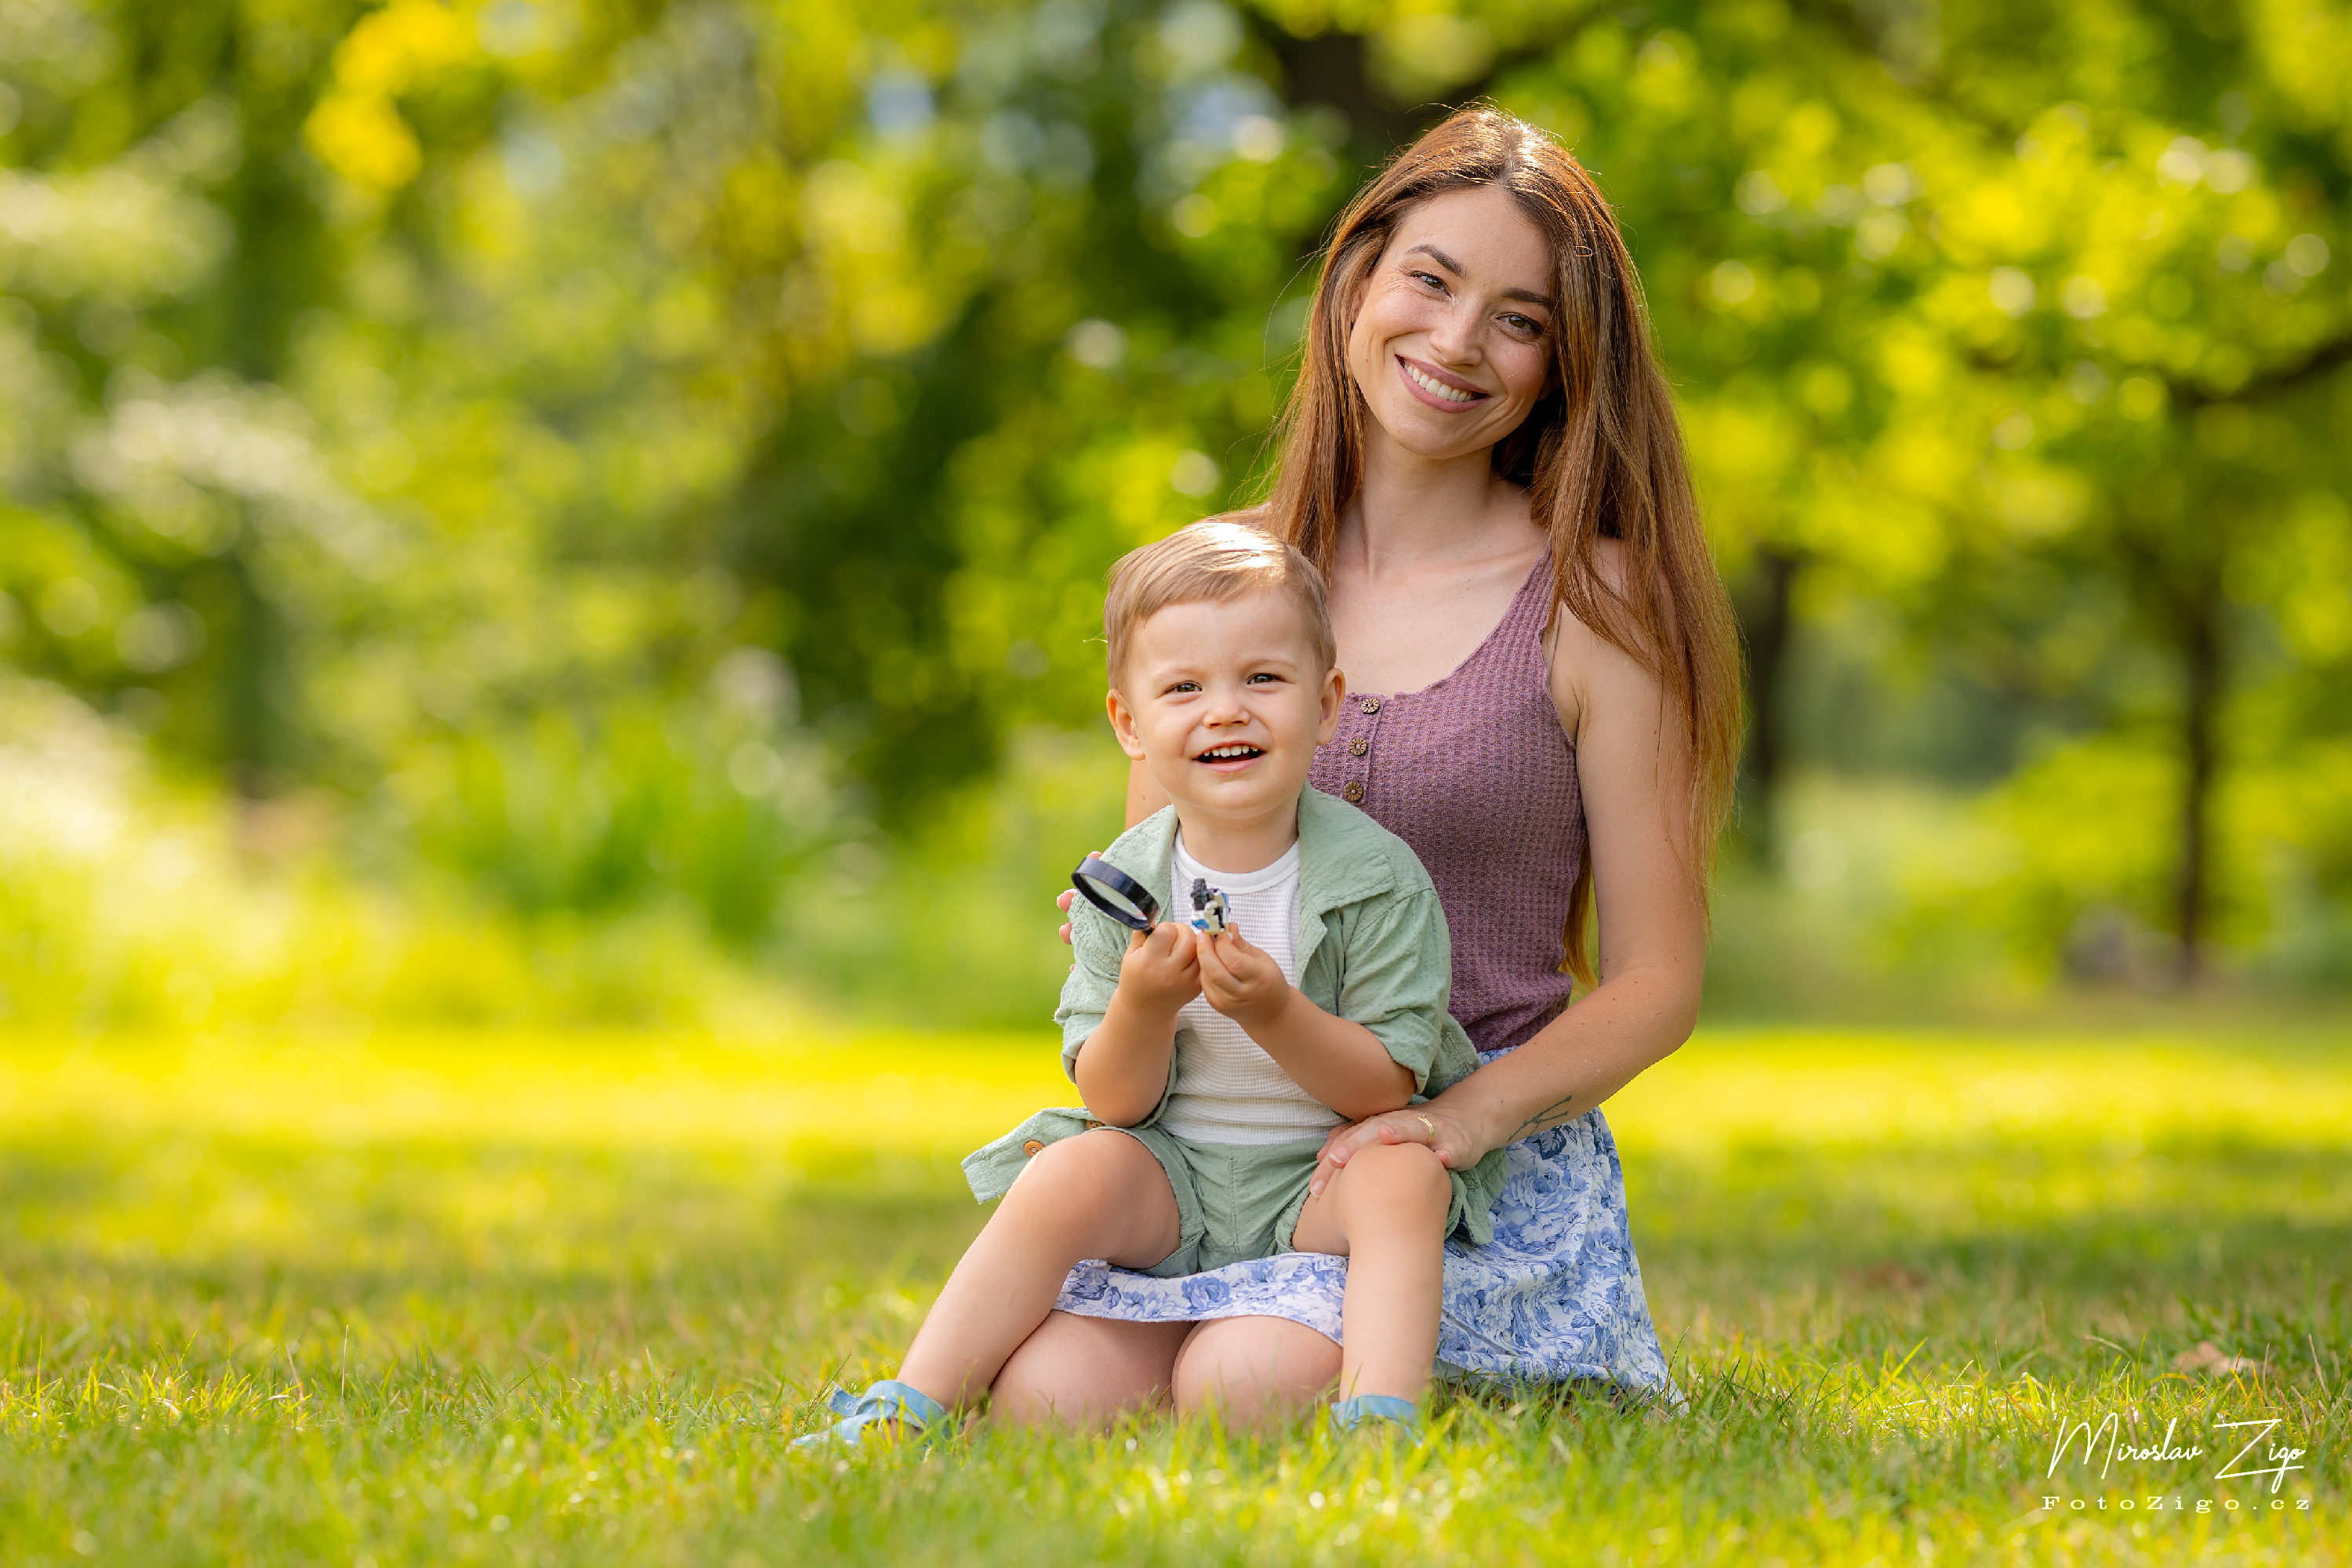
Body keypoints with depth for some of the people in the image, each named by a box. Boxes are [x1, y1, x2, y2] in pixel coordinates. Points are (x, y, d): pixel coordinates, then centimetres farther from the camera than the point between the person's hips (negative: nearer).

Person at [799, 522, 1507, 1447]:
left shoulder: (1377, 876, -11)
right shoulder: (1126, 885, -4)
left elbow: (1384, 1087, -13)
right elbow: (1115, 1104, -4)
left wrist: (1275, 1012, -30)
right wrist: (1141, 1009, -26)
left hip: (1320, 1177, -2)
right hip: (1170, 1178, 2)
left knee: (1406, 1174, -30)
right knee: (1076, 1171, -25)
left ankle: (1377, 1421, -41)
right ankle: (908, 1410, -22)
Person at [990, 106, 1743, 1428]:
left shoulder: (1595, 604, -2)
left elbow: (1657, 982, -1)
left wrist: (1470, 1116, -18)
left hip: (1493, 1157, -3)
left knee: (1250, 1389, -31)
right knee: (1052, 1394, -26)